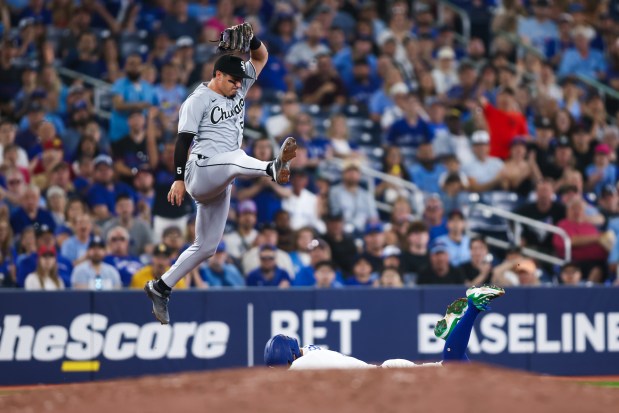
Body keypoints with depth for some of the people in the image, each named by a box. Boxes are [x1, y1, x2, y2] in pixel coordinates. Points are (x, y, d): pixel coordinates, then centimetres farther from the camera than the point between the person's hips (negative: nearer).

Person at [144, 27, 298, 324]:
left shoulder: (238, 90, 17)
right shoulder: (198, 100, -3)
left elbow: (261, 57, 17)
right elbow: (183, 139, -10)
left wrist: (250, 38, -4)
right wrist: (179, 179, -18)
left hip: (219, 185, 8)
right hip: (202, 171, -8)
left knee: (206, 247, 7)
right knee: (235, 157, -37)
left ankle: (160, 288, 15)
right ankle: (274, 168, -70)